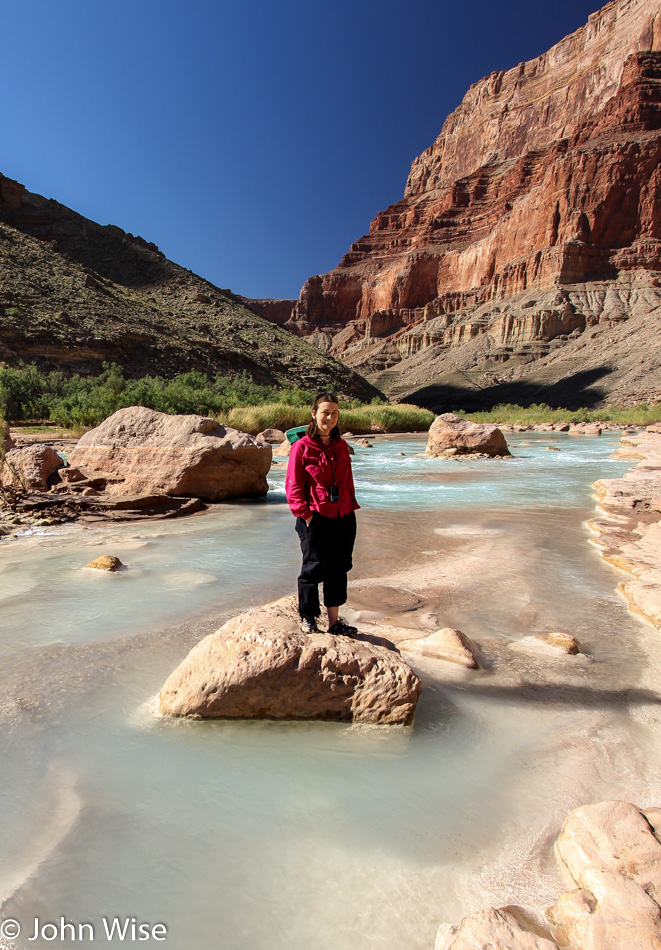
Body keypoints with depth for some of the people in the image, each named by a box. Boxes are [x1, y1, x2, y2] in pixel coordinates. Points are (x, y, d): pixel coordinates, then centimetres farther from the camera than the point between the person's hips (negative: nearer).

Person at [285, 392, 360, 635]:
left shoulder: (342, 446, 10)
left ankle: (334, 621, 26)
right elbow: (294, 487, -7)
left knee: (338, 569, 12)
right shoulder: (302, 446, -7)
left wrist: (351, 507, 10)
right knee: (313, 568, 6)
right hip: (316, 519, -5)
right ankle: (307, 618, 26)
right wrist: (305, 514, -12)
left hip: (343, 518, 6)